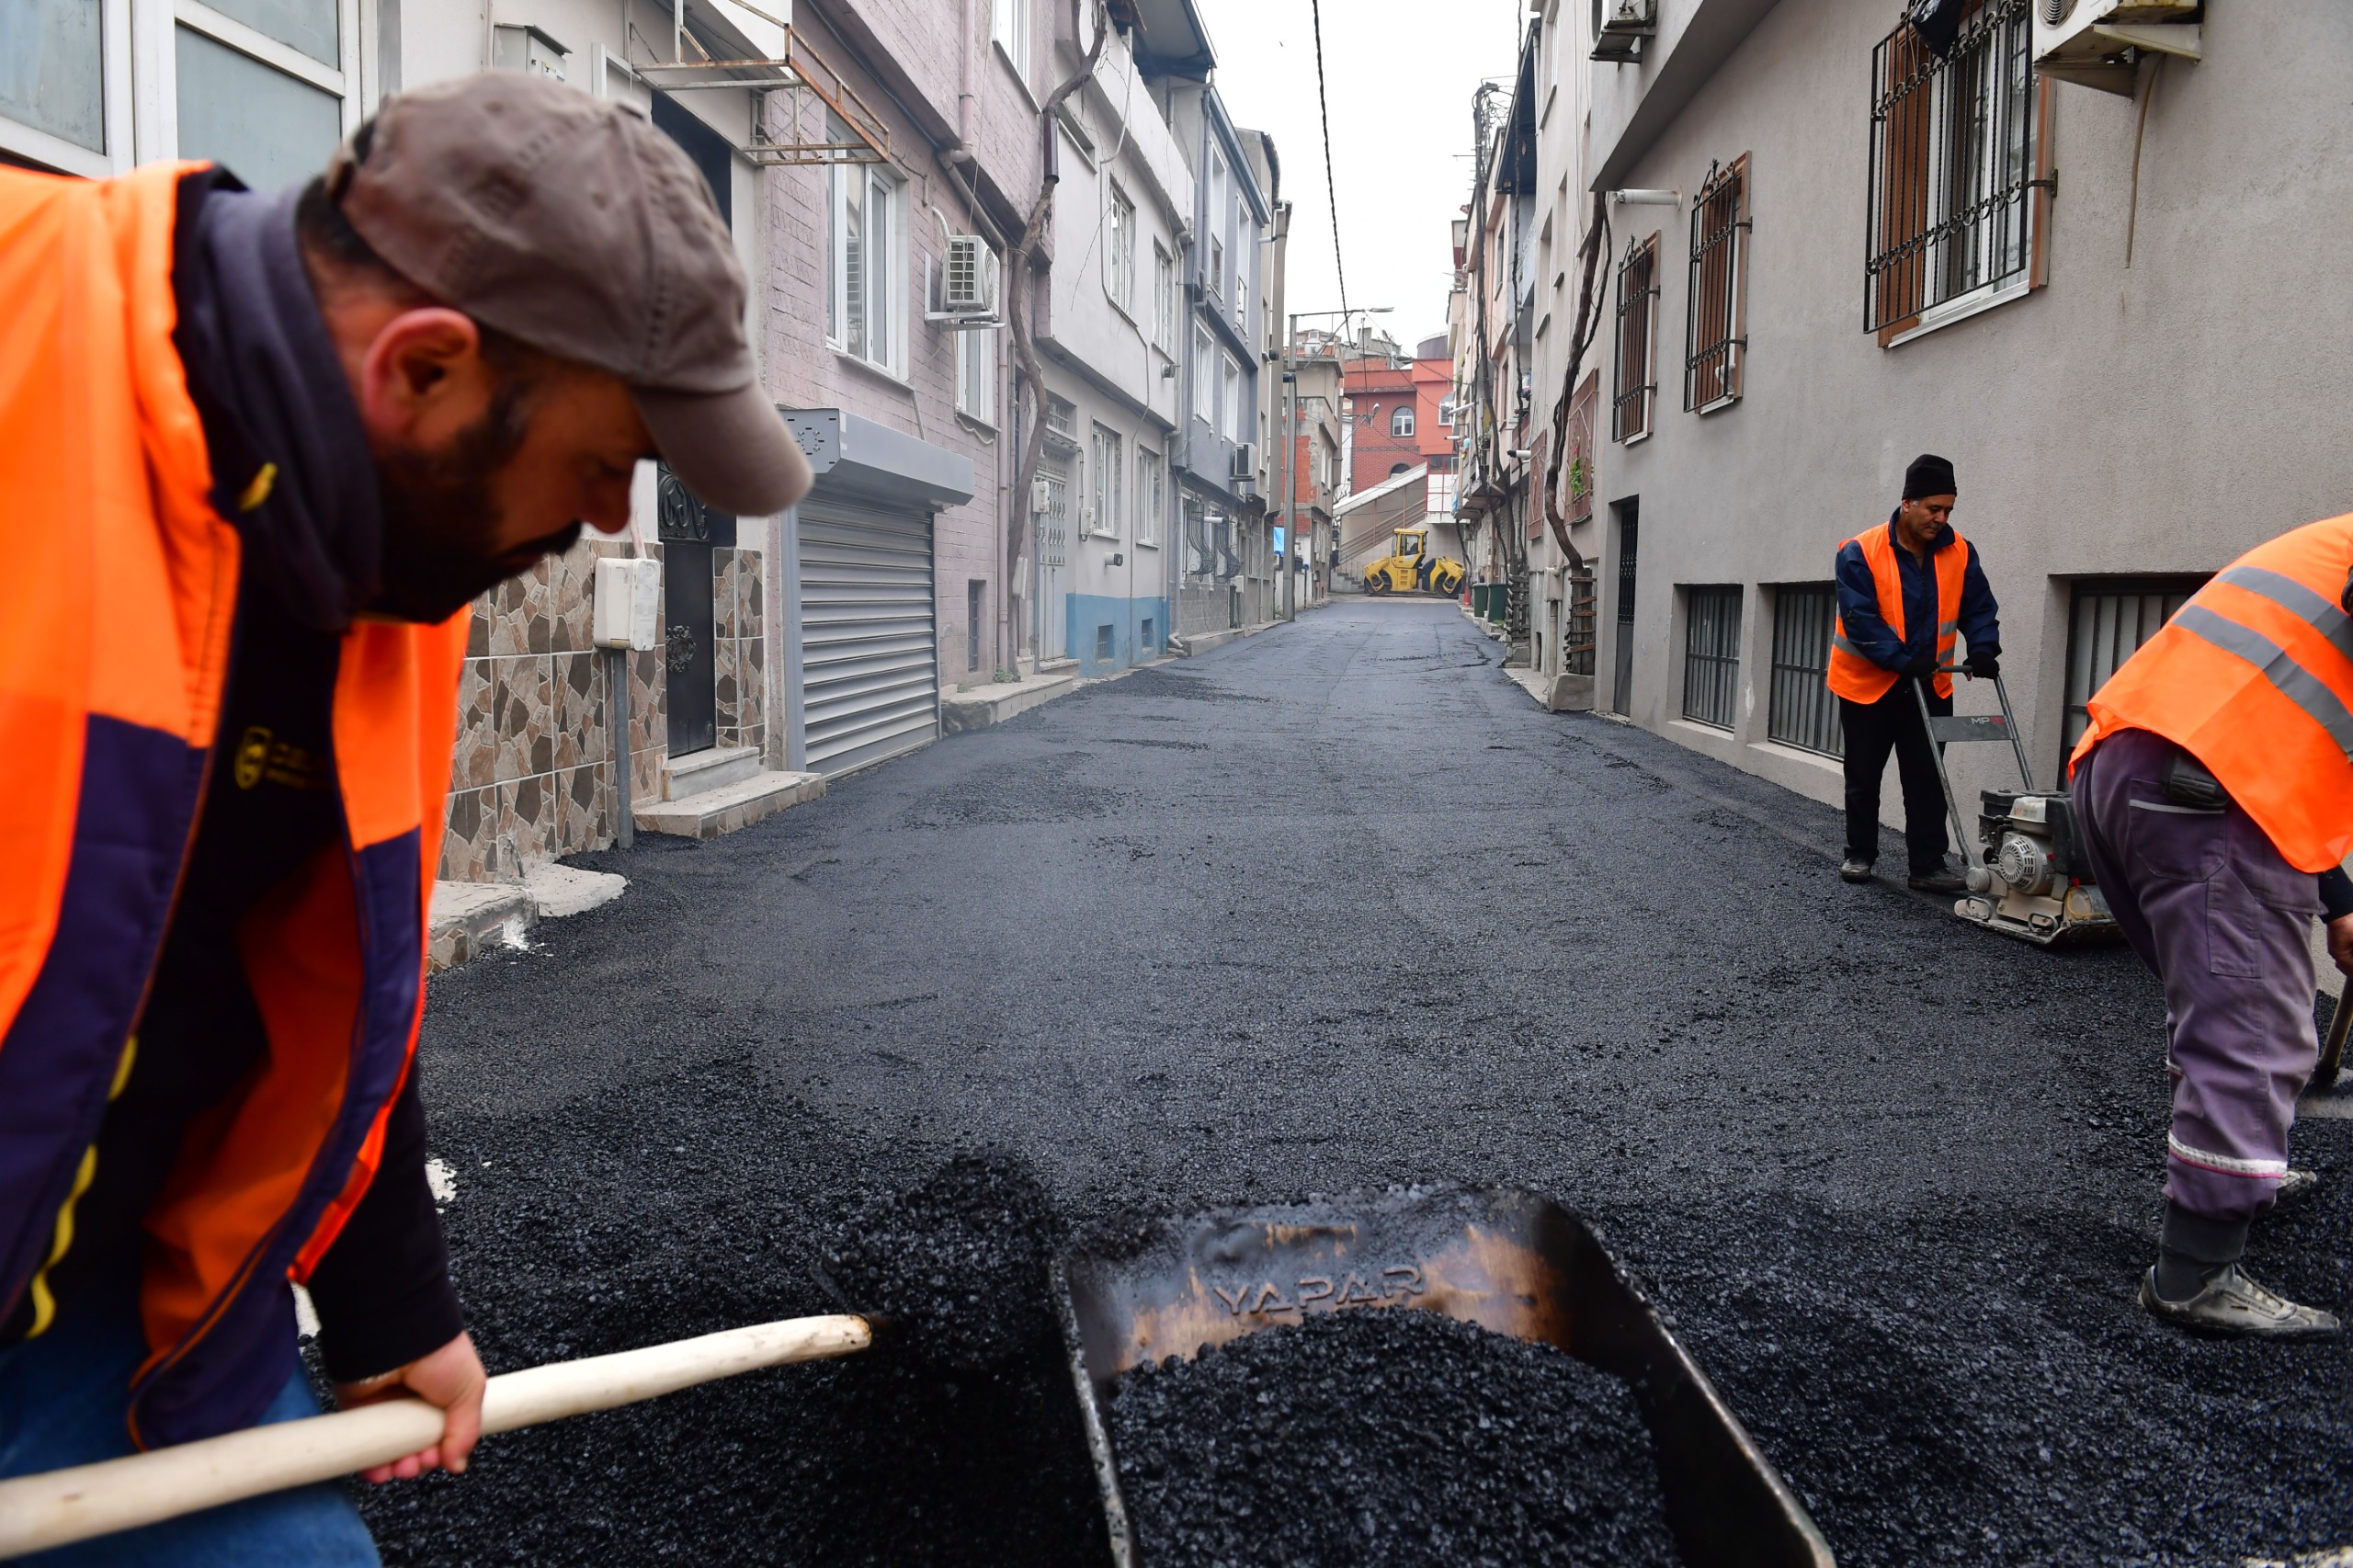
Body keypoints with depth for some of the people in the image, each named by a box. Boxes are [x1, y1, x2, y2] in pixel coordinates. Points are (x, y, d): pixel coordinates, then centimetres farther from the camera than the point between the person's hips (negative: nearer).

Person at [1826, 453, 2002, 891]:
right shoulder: (1861, 553, -18)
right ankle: (1859, 854, 23)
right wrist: (1903, 660, -29)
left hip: (1929, 688, 3)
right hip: (1867, 686, -3)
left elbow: (1978, 608, 3)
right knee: (1863, 777, 10)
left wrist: (1982, 648, -15)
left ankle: (1928, 864, 8)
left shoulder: (1960, 553, -3)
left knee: (1927, 780, 3)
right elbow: (1859, 619, -22)